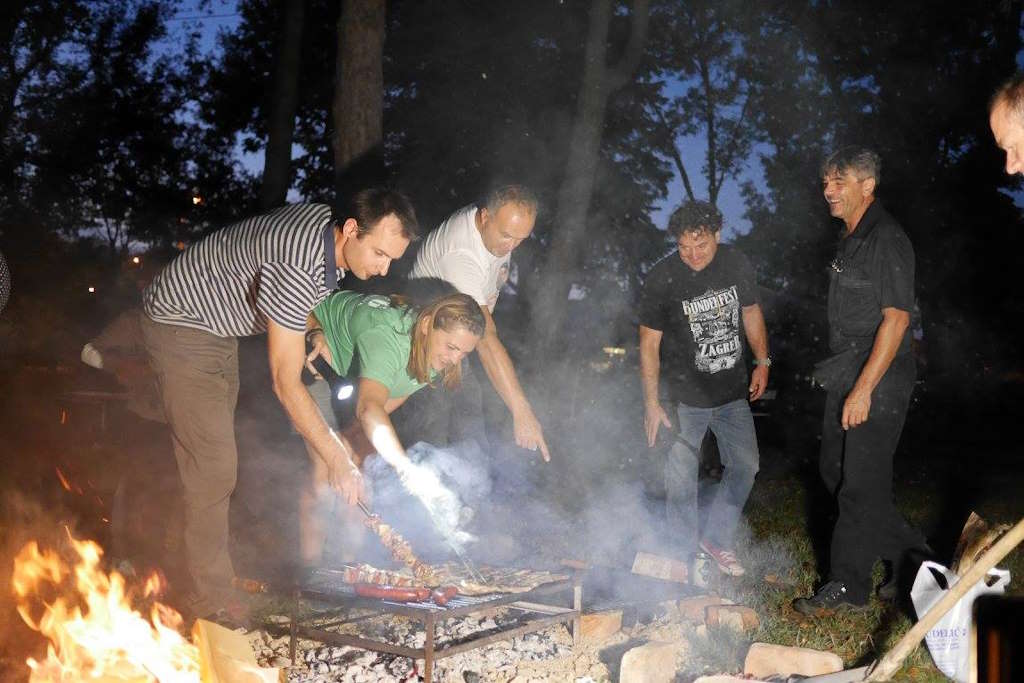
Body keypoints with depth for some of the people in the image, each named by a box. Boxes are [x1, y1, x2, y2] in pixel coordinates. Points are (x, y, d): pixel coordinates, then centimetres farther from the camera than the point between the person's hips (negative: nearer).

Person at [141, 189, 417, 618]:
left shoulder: (329, 224, -9)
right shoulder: (298, 267, -37)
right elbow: (285, 383, -33)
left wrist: (312, 328, 0)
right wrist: (337, 459, -29)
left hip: (218, 326, 10)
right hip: (180, 326, -10)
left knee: (213, 458, 15)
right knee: (213, 467, -12)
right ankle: (212, 602, -2)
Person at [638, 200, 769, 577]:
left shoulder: (736, 264, -4)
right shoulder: (661, 279, -16)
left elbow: (751, 312, 13)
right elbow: (649, 343, -11)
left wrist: (762, 362, 7)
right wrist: (652, 403, -11)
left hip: (733, 393, 4)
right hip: (685, 397, -4)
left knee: (745, 465, 11)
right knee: (682, 478, 3)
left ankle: (717, 538, 30)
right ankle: (684, 551, 23)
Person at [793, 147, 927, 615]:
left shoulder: (886, 239, -15)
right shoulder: (850, 239, 14)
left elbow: (896, 318, -20)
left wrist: (864, 389, -23)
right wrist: (839, 375, 18)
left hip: (878, 378, -10)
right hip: (846, 375, 10)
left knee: (860, 484, -2)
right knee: (834, 470, 15)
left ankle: (848, 587, 10)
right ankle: (911, 554, 28)